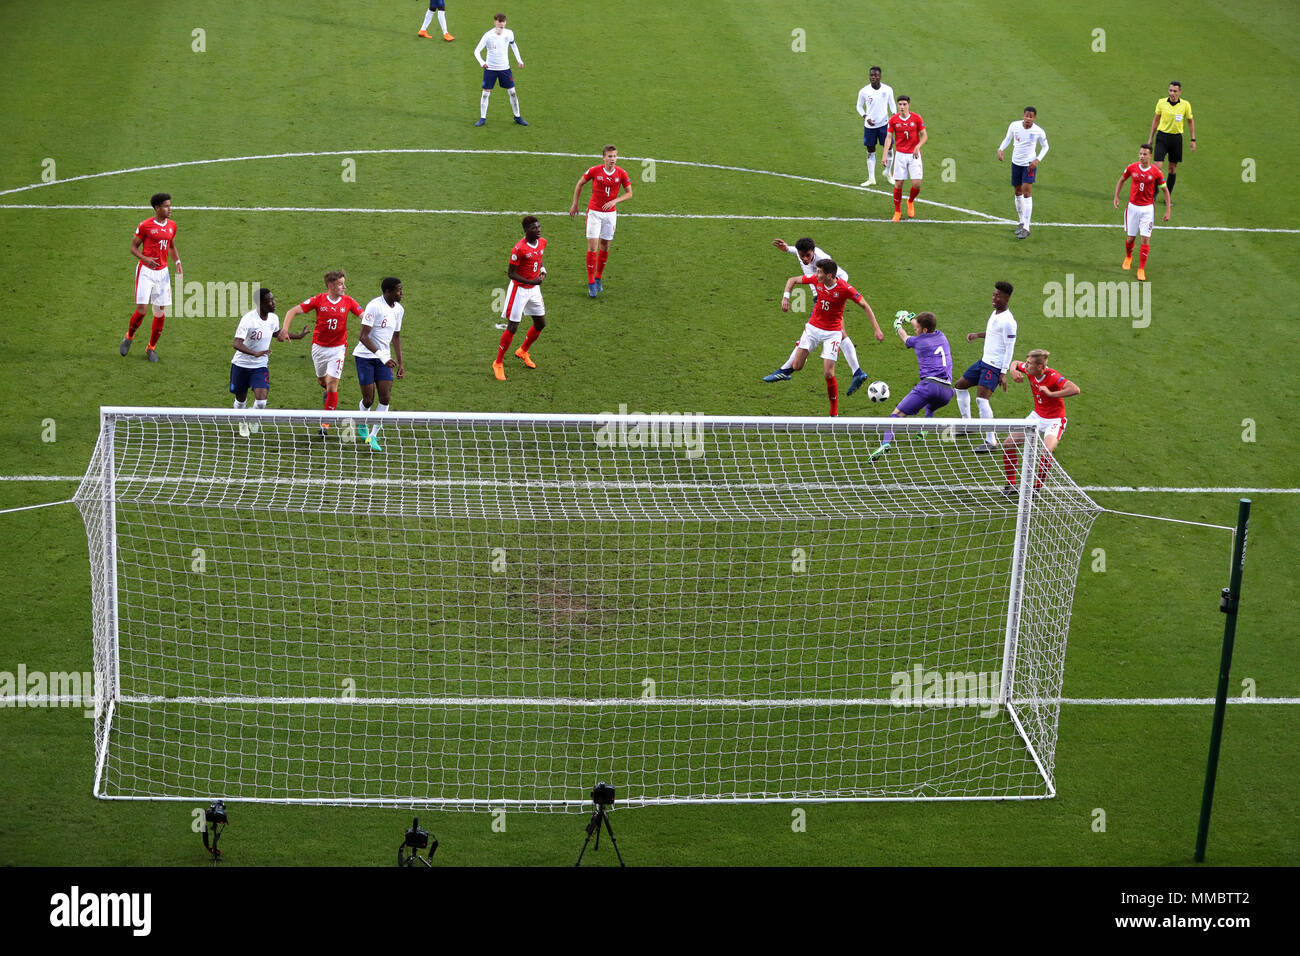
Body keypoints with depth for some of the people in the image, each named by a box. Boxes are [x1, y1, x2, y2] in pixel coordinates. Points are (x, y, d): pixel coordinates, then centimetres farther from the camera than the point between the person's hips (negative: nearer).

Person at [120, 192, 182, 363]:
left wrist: (177, 261, 4)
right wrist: (145, 259, -20)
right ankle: (129, 338, 18)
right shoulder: (145, 225, -9)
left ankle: (152, 348, 17)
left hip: (162, 272, 5)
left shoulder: (171, 225, 8)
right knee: (141, 309, -11)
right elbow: (133, 247, -3)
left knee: (161, 312, 3)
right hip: (146, 271, -5)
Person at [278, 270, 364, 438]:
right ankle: (329, 391, 56)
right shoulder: (318, 300, -9)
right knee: (322, 380, 18)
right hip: (319, 347, 1)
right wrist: (285, 329, -23)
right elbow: (293, 311, -8)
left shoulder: (348, 301, -6)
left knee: (332, 385, -10)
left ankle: (325, 424, -3)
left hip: (338, 348, -1)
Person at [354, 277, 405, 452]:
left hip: (384, 358, 6)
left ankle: (372, 436, 1)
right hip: (365, 356, -6)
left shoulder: (399, 309, 5)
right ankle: (362, 426, 29)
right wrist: (382, 355, -30)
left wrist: (400, 362, 14)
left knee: (386, 399, -8)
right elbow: (363, 336, -22)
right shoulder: (374, 306, -19)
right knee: (368, 400, -2)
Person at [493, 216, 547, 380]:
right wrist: (531, 281, -28)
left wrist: (542, 270, 0)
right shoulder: (519, 248, -23)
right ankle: (498, 363, 7)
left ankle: (522, 352, 39)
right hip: (519, 290, -7)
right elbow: (511, 273, -20)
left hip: (534, 289, 8)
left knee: (540, 324, 15)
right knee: (512, 327, -6)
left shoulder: (542, 242, 0)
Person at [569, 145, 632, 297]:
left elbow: (629, 193, 1)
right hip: (594, 212, -3)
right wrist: (575, 204, 6)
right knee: (592, 246, -8)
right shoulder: (595, 170, -11)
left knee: (605, 246, 10)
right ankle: (591, 283, -3)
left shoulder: (621, 173, -7)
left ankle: (598, 278, 27)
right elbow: (580, 184, 4)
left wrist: (614, 201, -16)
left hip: (610, 213, 3)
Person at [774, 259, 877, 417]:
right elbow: (792, 280, 4)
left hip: (833, 332, -3)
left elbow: (865, 306, -13)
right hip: (813, 327, 3)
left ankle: (834, 412, 6)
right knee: (796, 366, -3)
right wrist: (786, 297, -12)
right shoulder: (816, 279, -10)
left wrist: (877, 329, -18)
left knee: (829, 374, -10)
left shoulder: (845, 288, -21)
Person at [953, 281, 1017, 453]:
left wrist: (1004, 373, -22)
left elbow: (1010, 348, -19)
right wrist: (977, 335, 16)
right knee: (960, 386, 19)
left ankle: (991, 441, -18)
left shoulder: (1008, 321, -19)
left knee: (982, 398, -22)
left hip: (995, 366, -10)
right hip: (984, 361, 10)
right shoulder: (995, 313, 10)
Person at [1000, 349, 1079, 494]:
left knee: (1046, 451, -31)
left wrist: (1051, 393, -36)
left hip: (1054, 420, -7)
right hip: (1036, 416, 7)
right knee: (1008, 444, -2)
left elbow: (1075, 389, -39)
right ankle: (1010, 484, 11)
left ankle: (1037, 487, -13)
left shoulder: (1053, 376, -26)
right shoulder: (1029, 370, -8)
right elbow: (1015, 364, 15)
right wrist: (1013, 371, -8)